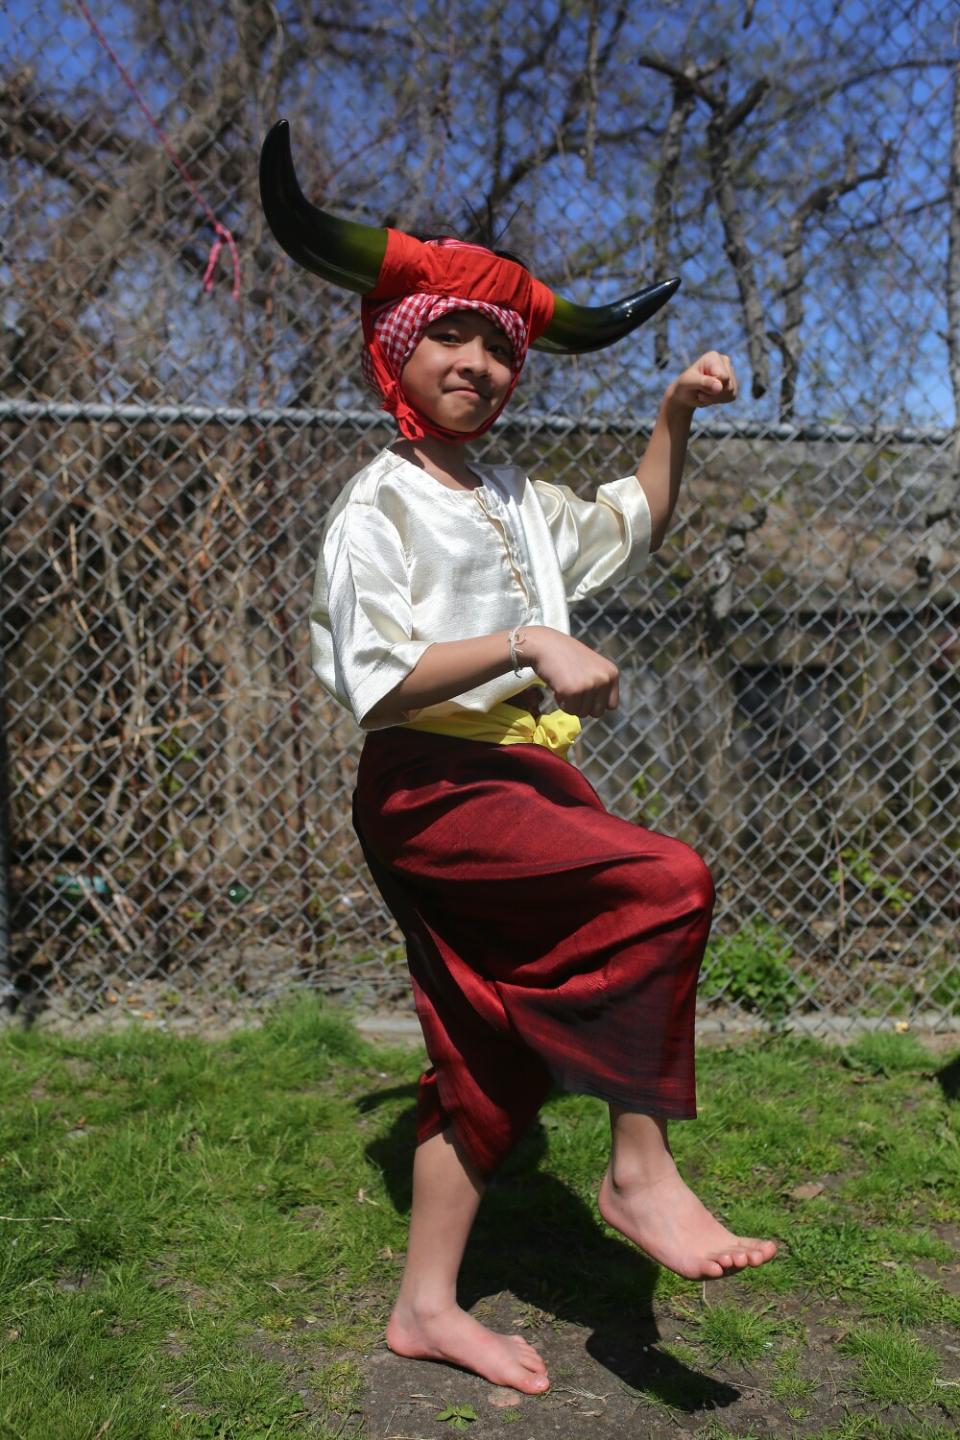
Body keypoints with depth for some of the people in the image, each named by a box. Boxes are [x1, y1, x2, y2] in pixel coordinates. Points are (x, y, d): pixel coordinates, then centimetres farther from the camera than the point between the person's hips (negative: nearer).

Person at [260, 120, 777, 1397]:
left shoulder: (517, 503, 19)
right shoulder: (379, 503, -4)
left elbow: (633, 525, 32)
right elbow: (376, 671, -16)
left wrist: (676, 417, 19)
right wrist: (528, 645, -21)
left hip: (525, 781, 8)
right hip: (431, 786, -8)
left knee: (492, 1059, 9)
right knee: (666, 883, -27)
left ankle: (427, 1306, 21)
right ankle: (641, 1169, -13)